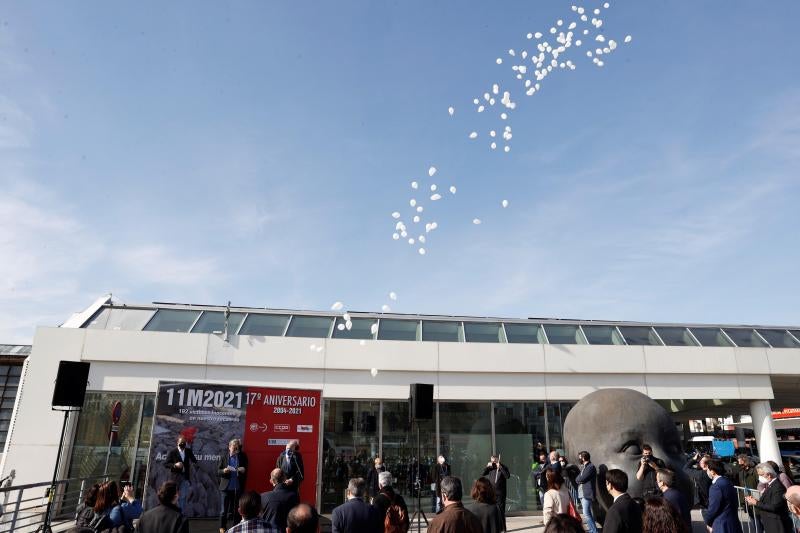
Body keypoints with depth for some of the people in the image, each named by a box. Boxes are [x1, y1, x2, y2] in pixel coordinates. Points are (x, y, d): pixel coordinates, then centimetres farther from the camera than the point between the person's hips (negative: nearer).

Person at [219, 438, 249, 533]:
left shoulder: (243, 457, -1)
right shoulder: (223, 457, -1)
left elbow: (246, 470, 6)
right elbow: (218, 471, -1)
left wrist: (243, 470, -16)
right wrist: (224, 471, -22)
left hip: (238, 488, 1)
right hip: (226, 487, 0)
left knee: (237, 509, 9)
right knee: (224, 509, 8)